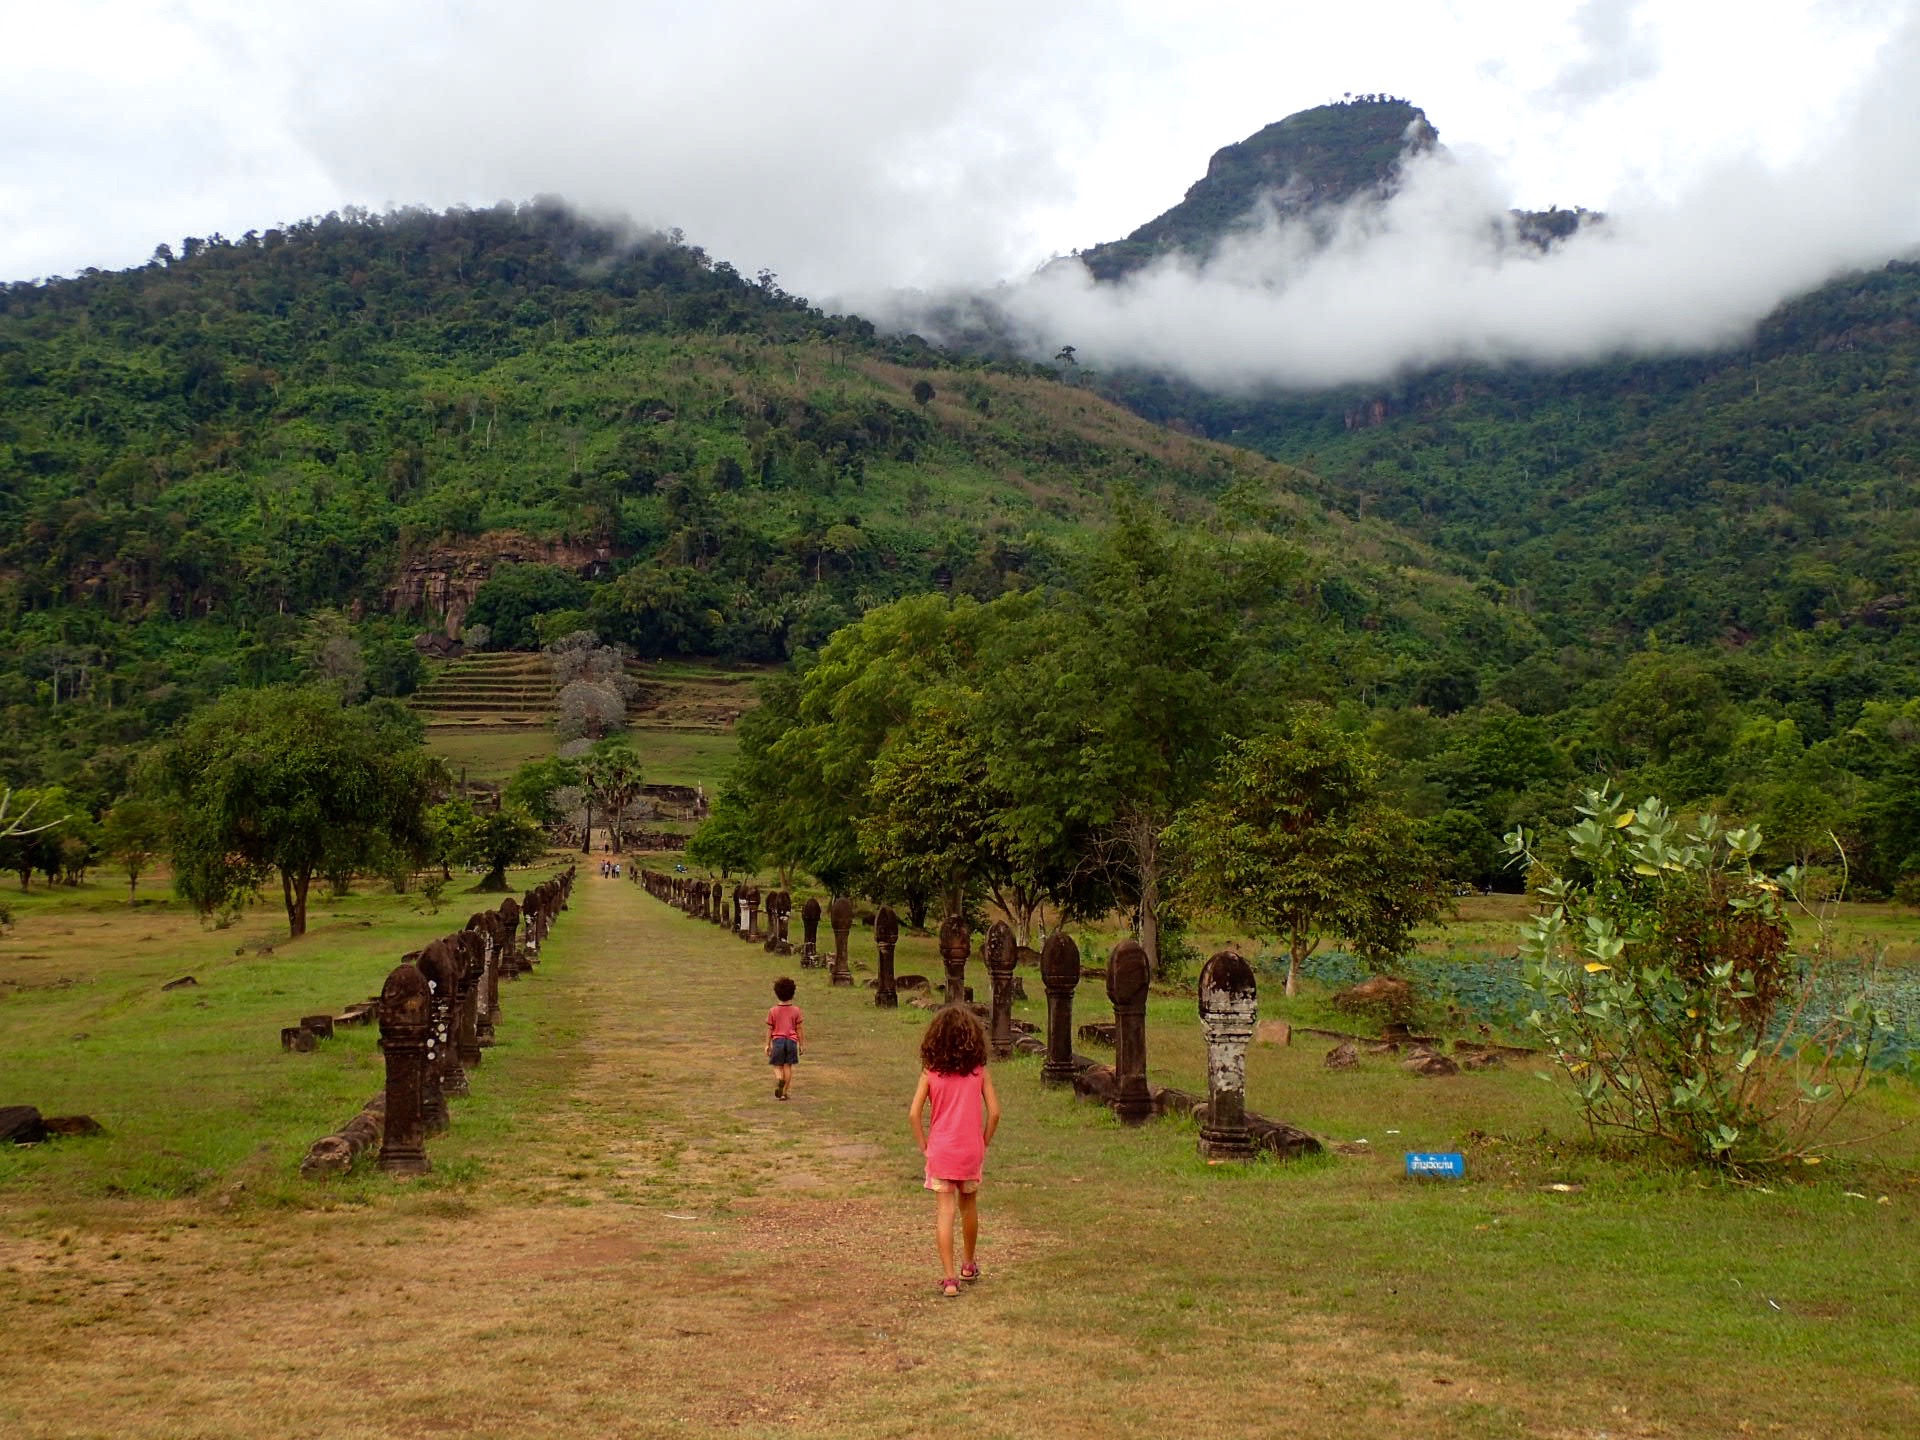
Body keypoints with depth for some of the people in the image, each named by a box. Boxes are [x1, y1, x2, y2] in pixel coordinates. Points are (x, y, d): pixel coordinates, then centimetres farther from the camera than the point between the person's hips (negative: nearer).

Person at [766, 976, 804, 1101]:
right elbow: (799, 1028, 1)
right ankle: (785, 1092, 8)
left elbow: (769, 1029, 0)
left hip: (777, 1040, -1)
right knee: (788, 1066, 8)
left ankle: (779, 1079, -26)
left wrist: (767, 1045, 8)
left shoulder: (773, 1011, -3)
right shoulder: (796, 1010, -2)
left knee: (777, 1066, 7)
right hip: (792, 1040, 1)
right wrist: (801, 1043, 10)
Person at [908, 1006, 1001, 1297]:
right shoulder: (979, 1071, -5)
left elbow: (913, 1114, -10)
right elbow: (994, 1112, -8)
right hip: (971, 1150, 1)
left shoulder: (931, 1072, -6)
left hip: (940, 1151, -1)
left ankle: (949, 1278, -6)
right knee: (969, 1206, 20)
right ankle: (968, 1265, 36)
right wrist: (984, 1143, 5)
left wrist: (924, 1147, 1)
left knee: (945, 1212, -1)